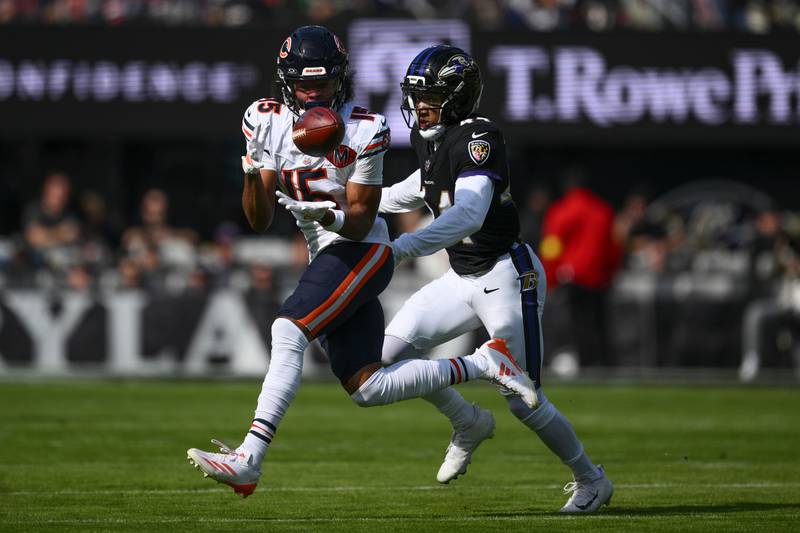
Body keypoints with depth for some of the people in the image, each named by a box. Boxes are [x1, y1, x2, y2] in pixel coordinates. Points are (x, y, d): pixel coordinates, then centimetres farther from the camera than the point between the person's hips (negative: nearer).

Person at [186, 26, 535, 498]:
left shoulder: (363, 131, -11)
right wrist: (252, 174, -20)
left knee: (288, 332, -25)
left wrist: (331, 216, -32)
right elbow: (260, 221, -1)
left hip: (362, 251, -7)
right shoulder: (266, 122, 2)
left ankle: (248, 460, -30)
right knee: (368, 389, 2)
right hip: (328, 257, 7)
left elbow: (360, 222, -10)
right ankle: (483, 363, 15)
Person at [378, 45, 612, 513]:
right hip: (463, 279, 8)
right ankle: (469, 425, 18)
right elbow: (424, 189, 28)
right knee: (392, 350, -2)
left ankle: (591, 481, 18)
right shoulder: (431, 139, 5)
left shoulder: (478, 138, -22)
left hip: (508, 277, -8)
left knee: (524, 401, -5)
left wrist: (400, 249, -46)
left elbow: (468, 213, -37)